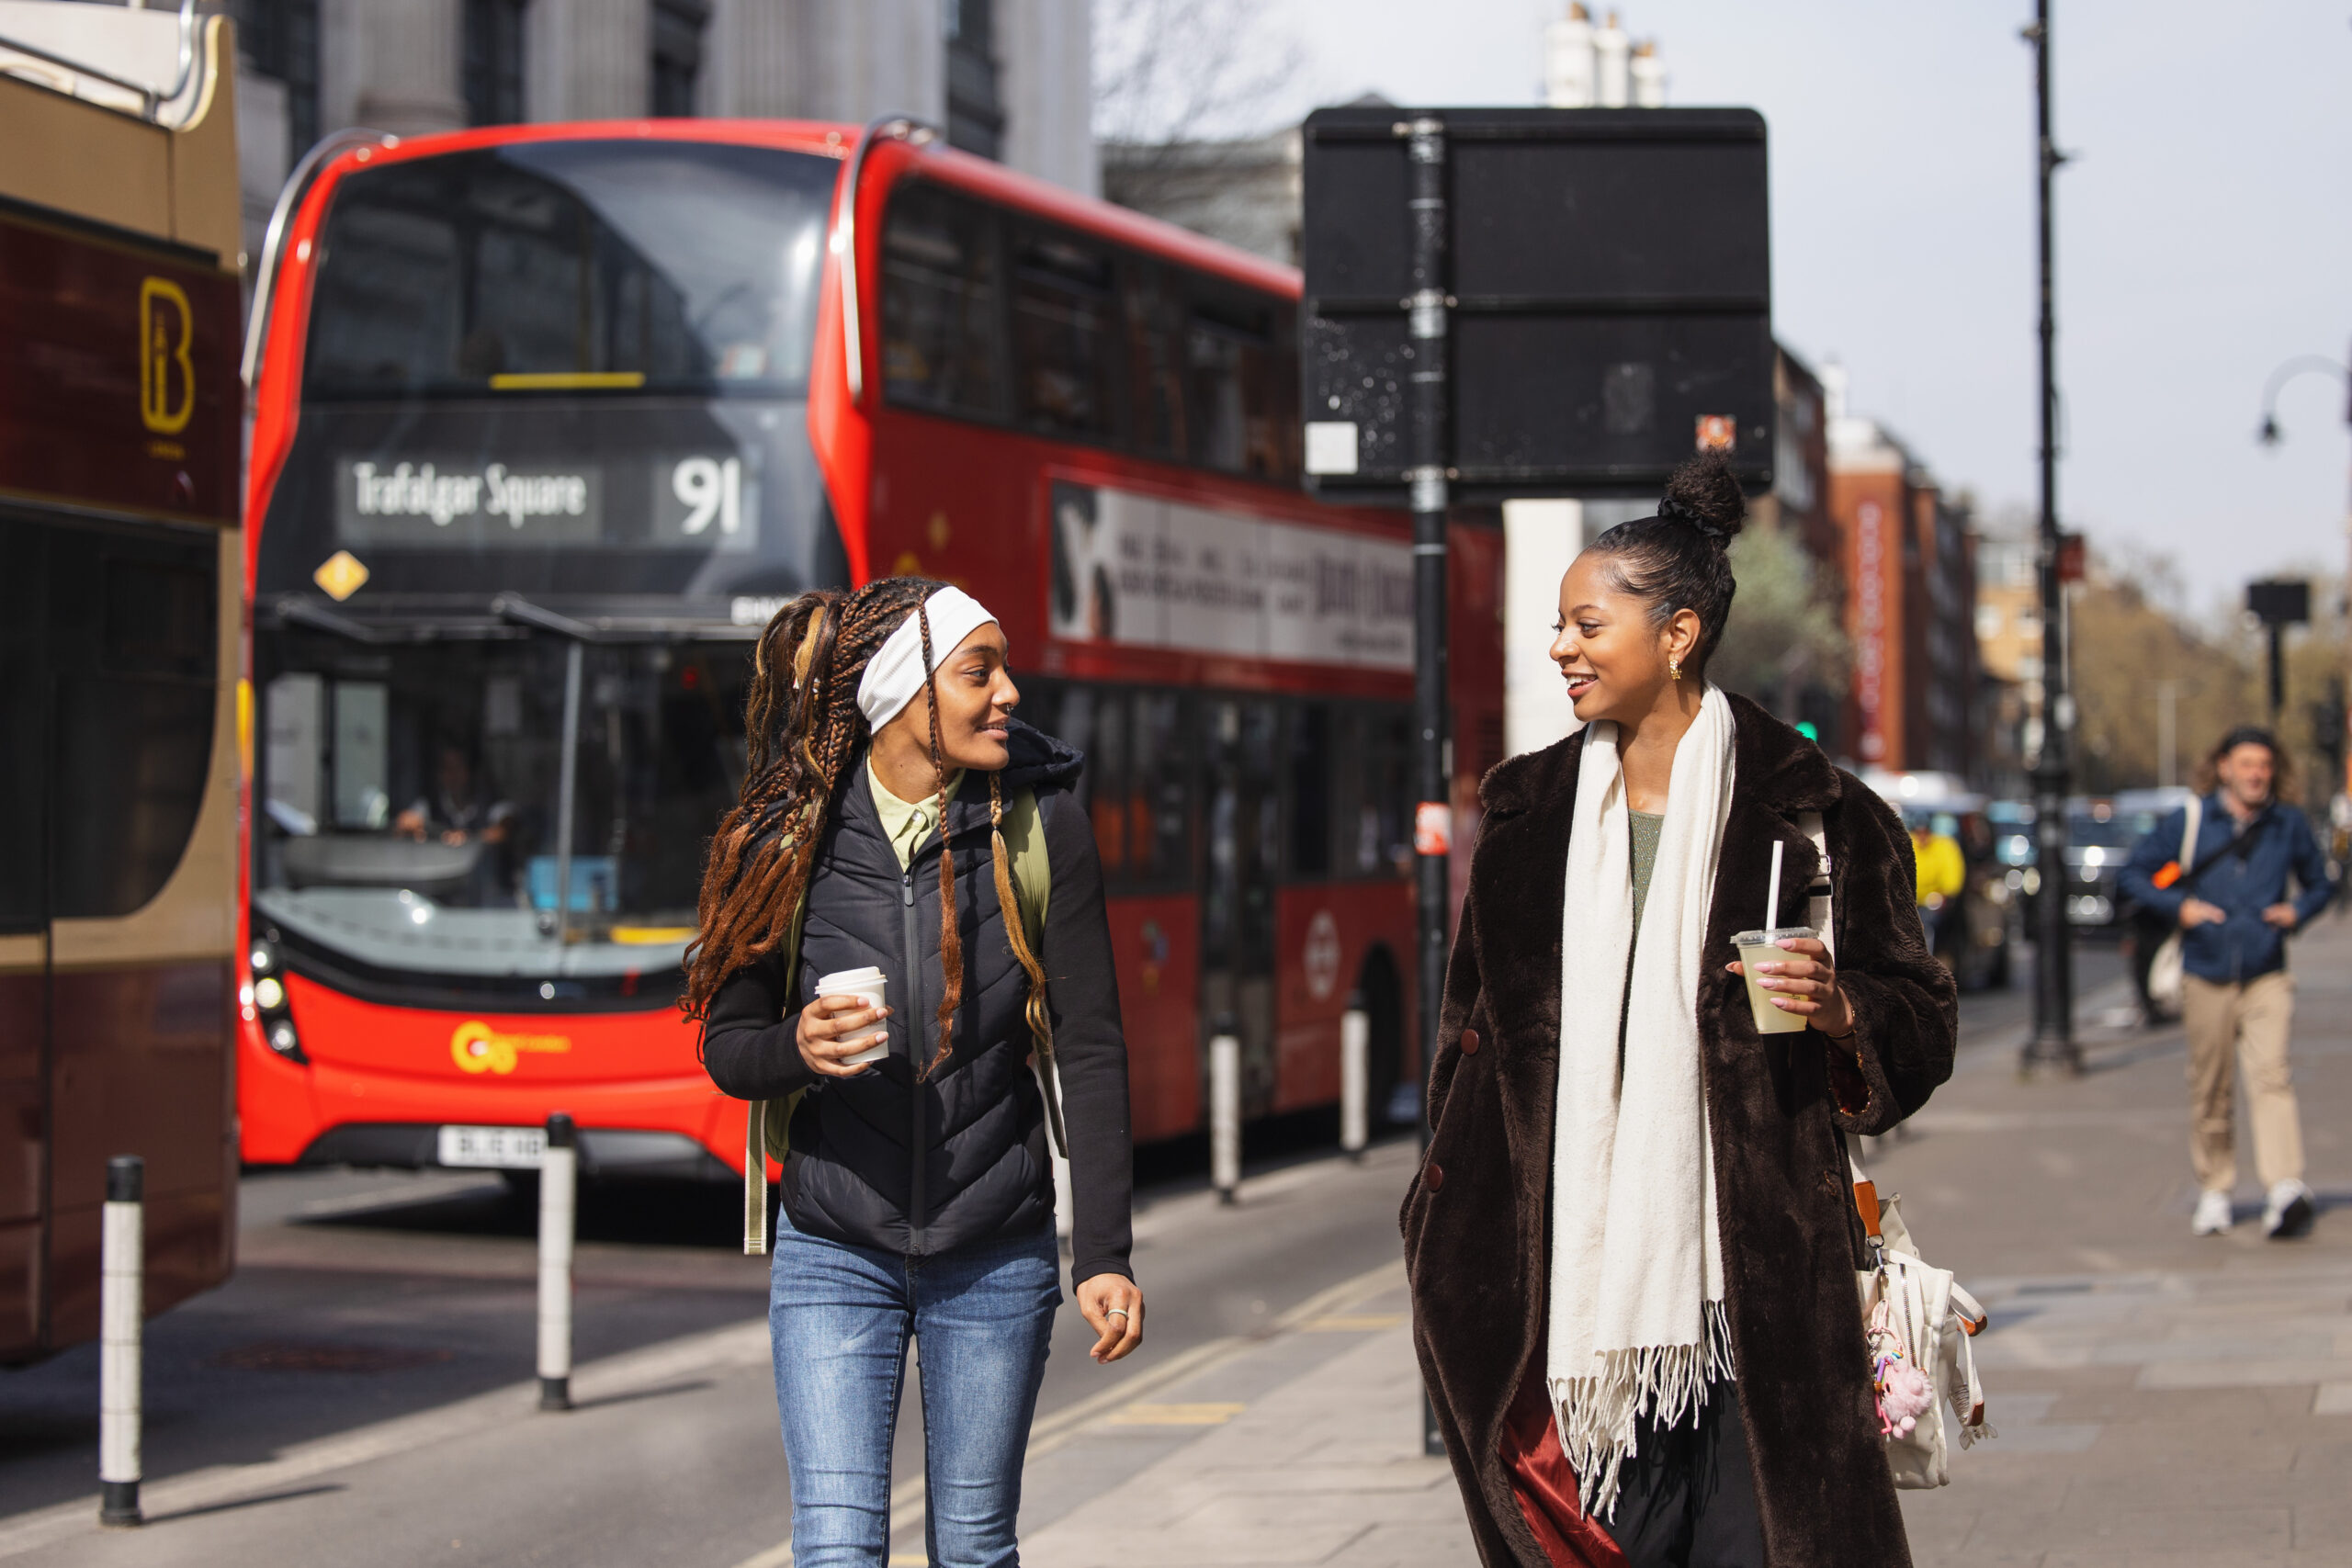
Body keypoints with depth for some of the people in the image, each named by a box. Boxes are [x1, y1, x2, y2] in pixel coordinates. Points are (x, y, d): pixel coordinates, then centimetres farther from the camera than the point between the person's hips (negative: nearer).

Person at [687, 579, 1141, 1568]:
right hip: (835, 1255, 0)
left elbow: (1090, 1050, -5)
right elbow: (726, 1047, 3)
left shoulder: (1040, 828, -6)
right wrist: (797, 1048, -21)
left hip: (996, 1260, 1)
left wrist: (1104, 1253, -9)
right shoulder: (790, 844, -6)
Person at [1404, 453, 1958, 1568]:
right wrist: (1448, 1233, 13)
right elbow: (1478, 1028, 17)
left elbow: (1922, 1018, 3)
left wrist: (1840, 1011, -19)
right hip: (1582, 1259, 4)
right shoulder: (1530, 811, 11)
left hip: (1750, 1263, -3)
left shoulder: (1802, 808, -1)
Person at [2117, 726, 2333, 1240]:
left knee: (2270, 1074, -17)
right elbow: (2132, 874, 7)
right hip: (2206, 976, 0)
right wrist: (2178, 906, -7)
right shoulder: (2190, 821, 1)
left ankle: (2285, 1188, -27)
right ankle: (2213, 1192, 18)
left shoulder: (2289, 823, 5)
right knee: (2210, 1089, 5)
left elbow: (2320, 883, 19)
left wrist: (2297, 911, -1)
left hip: (2266, 977, 0)